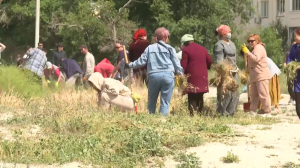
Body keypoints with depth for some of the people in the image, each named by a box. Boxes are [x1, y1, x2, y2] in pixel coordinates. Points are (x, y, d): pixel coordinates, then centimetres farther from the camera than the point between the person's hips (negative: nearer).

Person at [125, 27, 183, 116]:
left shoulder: (149, 48, 10)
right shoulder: (170, 49, 6)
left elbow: (141, 61, 9)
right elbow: (176, 64, 6)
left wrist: (130, 65, 22)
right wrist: (181, 74, 19)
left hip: (153, 75, 2)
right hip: (168, 76, -2)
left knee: (151, 101, 15)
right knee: (165, 102, 1)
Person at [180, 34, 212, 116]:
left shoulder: (186, 50, -4)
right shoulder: (203, 49, 14)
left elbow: (183, 66, -8)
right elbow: (209, 62, 14)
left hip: (192, 77, -5)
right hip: (203, 77, 5)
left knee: (192, 98, -4)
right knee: (200, 97, 12)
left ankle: (192, 114, -9)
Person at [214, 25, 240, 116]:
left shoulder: (231, 43, 20)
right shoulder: (219, 45, -8)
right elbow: (219, 60, -14)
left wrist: (236, 68, 17)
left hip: (233, 72, 9)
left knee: (235, 93, 8)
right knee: (225, 92, -10)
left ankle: (231, 112, 14)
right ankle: (223, 112, -3)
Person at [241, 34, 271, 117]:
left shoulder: (259, 48, -9)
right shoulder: (254, 49, 22)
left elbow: (256, 58, -27)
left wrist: (247, 52, -27)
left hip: (262, 76, -11)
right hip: (254, 77, 11)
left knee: (263, 94, -8)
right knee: (253, 94, 11)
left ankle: (267, 112, -3)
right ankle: (252, 111, 16)